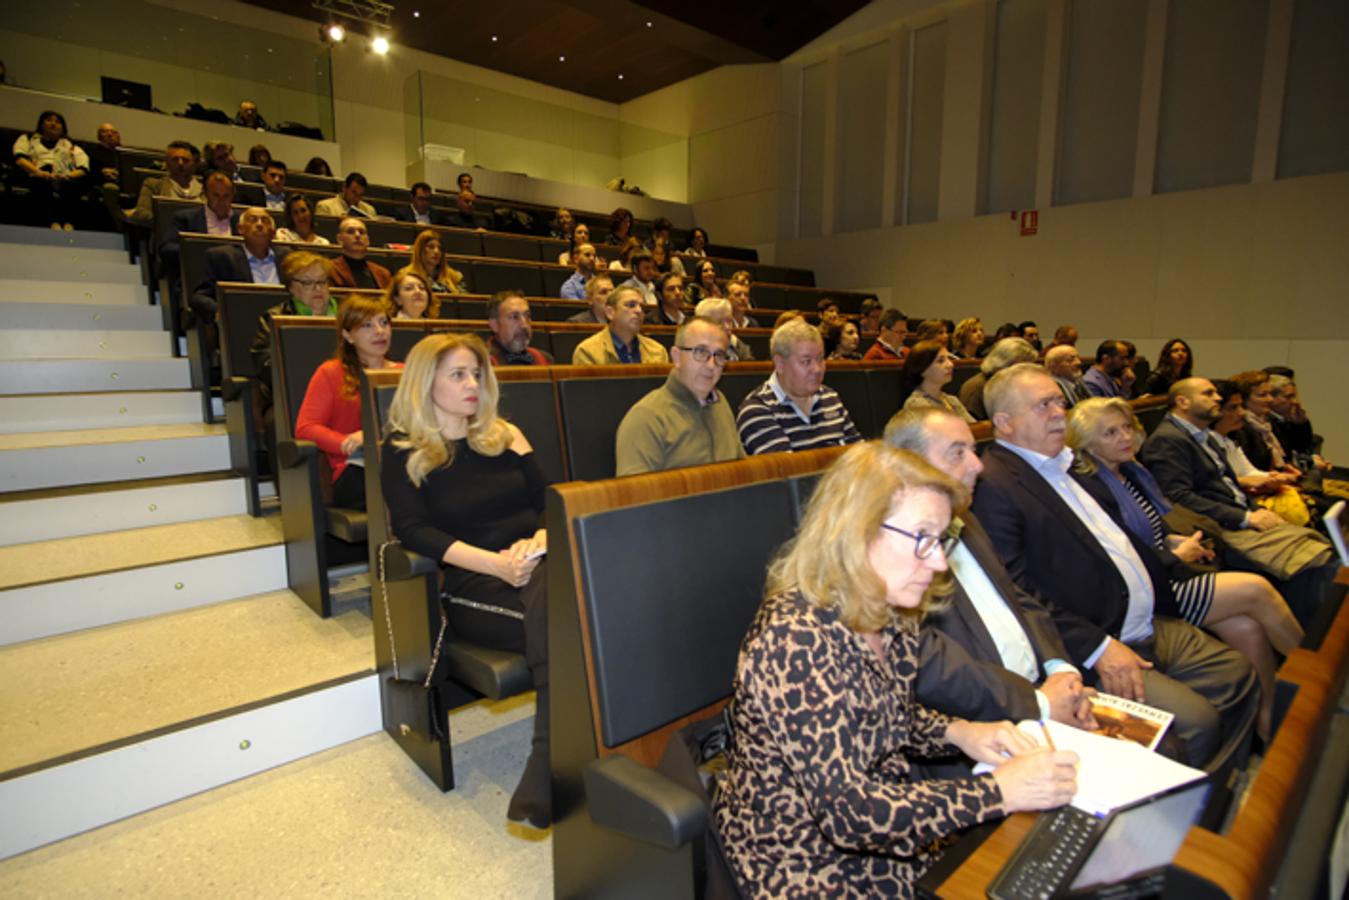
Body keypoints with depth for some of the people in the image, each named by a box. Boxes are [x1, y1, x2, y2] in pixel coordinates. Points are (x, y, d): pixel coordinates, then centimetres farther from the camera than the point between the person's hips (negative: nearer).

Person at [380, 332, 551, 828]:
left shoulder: (503, 434, 19)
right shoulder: (403, 452, 8)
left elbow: (549, 501, 14)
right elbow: (414, 531, -5)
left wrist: (539, 540, -10)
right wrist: (494, 563, -18)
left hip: (536, 564, 4)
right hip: (470, 584, -3)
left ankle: (542, 784, -31)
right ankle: (557, 772, -26)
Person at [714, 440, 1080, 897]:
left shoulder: (891, 618, -4)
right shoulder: (796, 639, -29)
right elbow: (848, 812, -28)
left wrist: (958, 733, -4)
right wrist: (999, 791, -23)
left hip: (877, 831, 7)